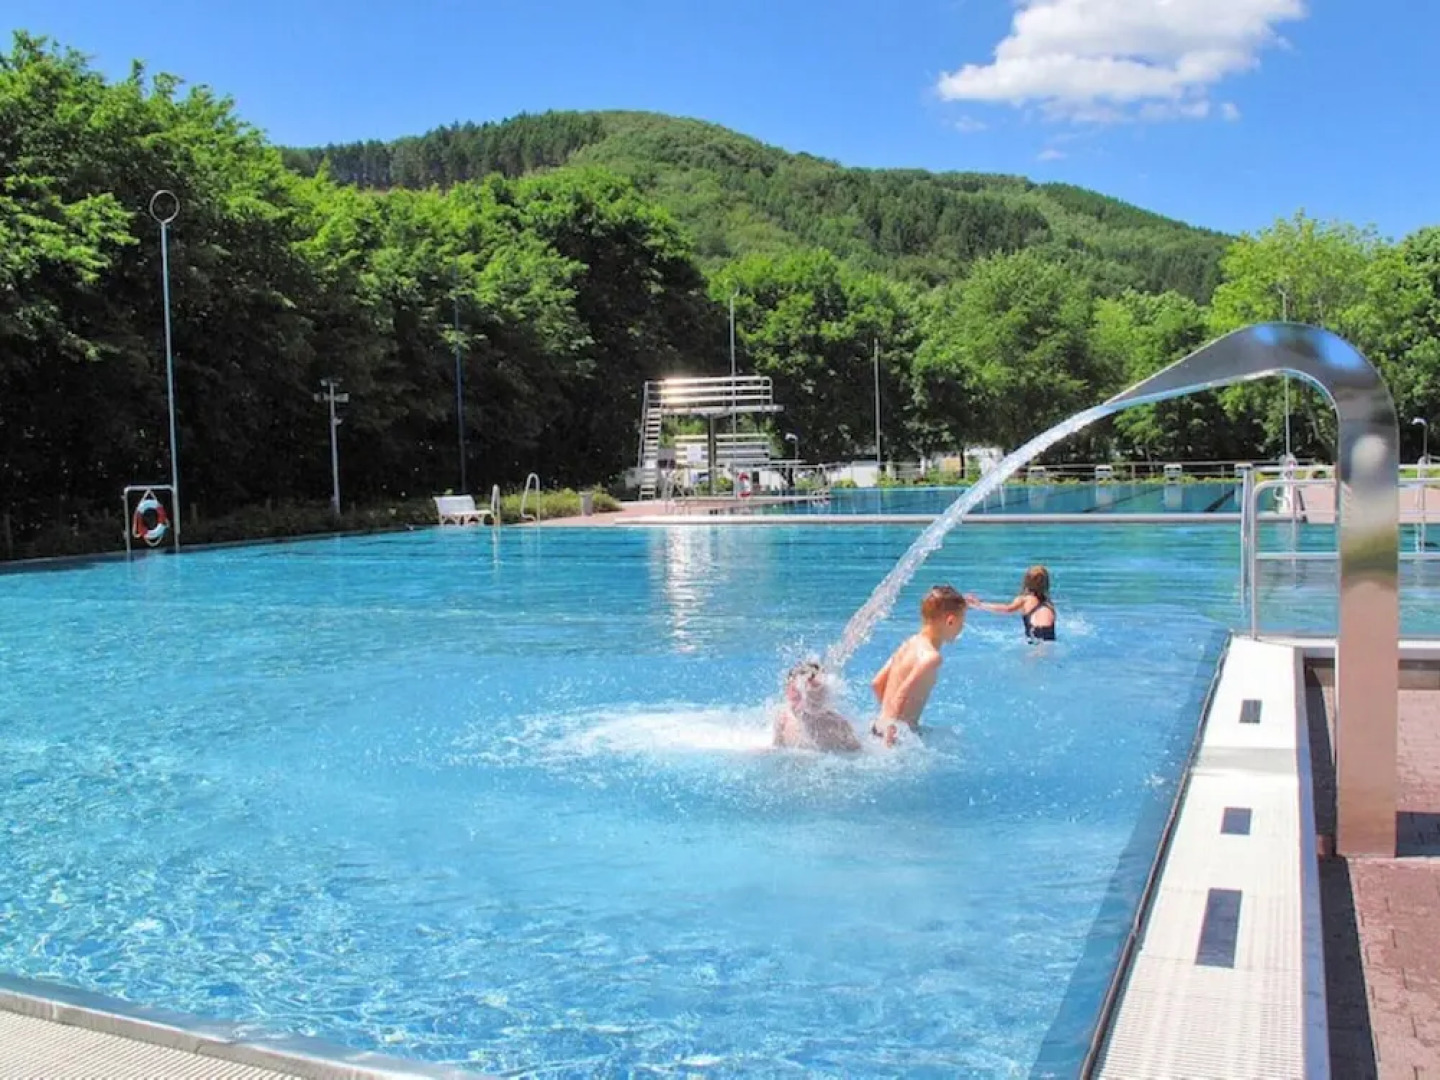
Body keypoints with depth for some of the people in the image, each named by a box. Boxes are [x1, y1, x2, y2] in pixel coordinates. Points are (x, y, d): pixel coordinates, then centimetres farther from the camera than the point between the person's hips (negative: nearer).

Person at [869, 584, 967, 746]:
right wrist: (892, 735, -24)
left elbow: (877, 684, 16)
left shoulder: (909, 644, 12)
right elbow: (902, 695, -25)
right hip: (900, 734, -9)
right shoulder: (931, 656, -16)